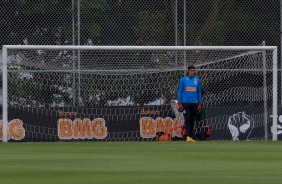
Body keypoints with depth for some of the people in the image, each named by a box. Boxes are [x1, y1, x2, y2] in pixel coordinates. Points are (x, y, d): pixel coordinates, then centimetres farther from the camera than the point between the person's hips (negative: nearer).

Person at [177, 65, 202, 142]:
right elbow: (180, 91, 2)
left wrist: (199, 103, 9)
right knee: (187, 119, -11)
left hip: (194, 103, 3)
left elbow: (199, 92, 13)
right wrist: (179, 103, -3)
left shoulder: (197, 80, 7)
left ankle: (190, 136, 13)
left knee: (192, 120, 6)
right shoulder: (183, 80, 0)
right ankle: (188, 136, -16)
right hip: (186, 103, -3)